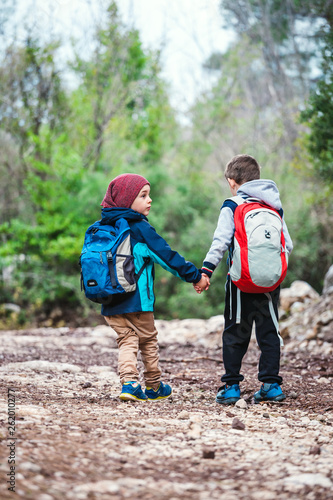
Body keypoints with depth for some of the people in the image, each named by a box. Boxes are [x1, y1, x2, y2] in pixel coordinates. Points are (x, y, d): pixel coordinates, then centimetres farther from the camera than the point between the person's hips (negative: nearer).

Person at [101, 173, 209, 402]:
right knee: (148, 342, 11)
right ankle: (154, 387, 22)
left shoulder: (104, 228, 9)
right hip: (137, 300, -5)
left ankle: (129, 382, -12)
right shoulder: (140, 228, -12)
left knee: (126, 342, 7)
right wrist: (195, 276, -6)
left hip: (111, 303, 5)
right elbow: (167, 256, -13)